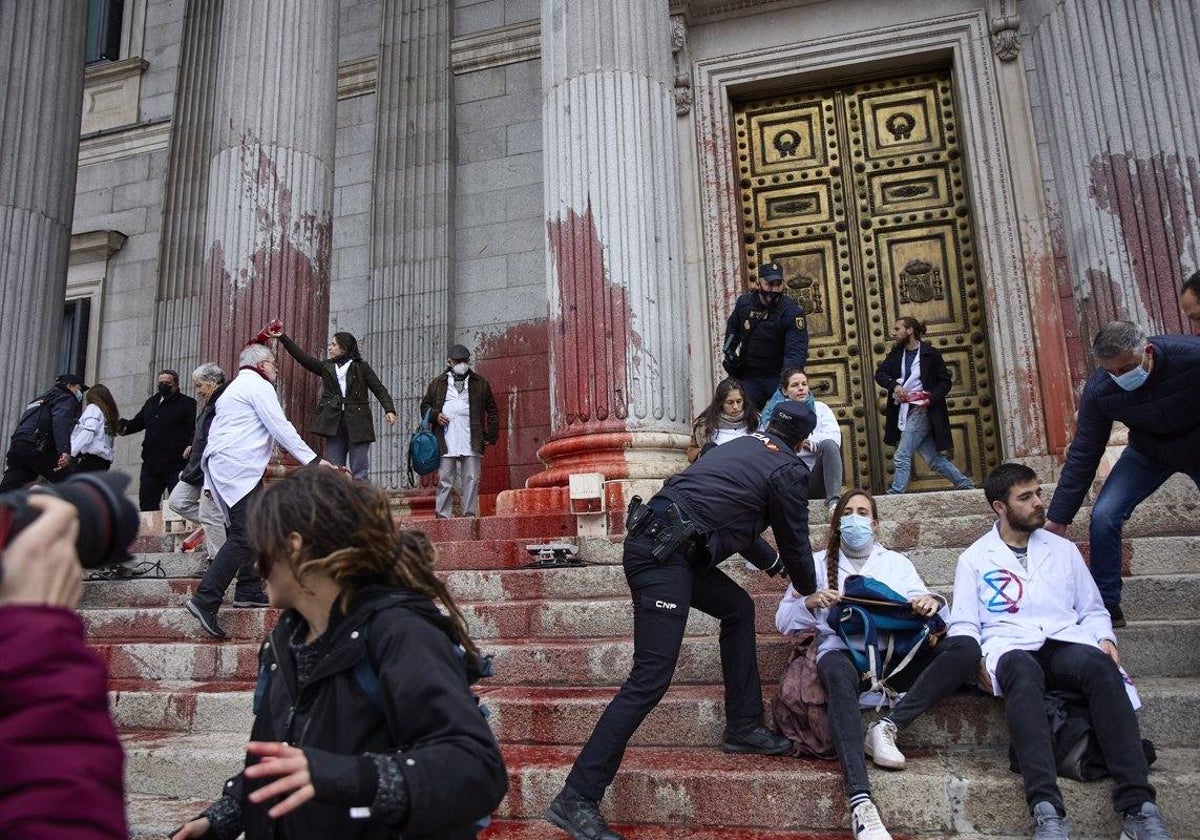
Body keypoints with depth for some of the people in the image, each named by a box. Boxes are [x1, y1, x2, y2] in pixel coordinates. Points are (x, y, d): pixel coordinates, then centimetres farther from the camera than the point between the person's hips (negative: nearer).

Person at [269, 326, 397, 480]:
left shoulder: (361, 367, 5)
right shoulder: (326, 367, 16)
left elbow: (379, 389, -1)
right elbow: (302, 356, 10)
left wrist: (389, 410, -16)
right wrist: (283, 337, 3)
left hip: (357, 422, -4)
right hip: (334, 423, 4)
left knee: (359, 473, -4)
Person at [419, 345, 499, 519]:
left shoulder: (480, 384, 15)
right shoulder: (437, 384, 15)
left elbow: (492, 411, 16)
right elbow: (425, 405, 20)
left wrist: (491, 435, 6)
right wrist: (435, 414, -1)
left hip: (472, 442, 0)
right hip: (446, 442, 0)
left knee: (472, 479, 0)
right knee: (445, 480, 0)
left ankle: (470, 514, 6)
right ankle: (443, 515, 5)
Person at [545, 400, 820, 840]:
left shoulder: (742, 444, 25)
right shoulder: (789, 470, 3)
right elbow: (795, 542, 13)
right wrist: (810, 593, 32)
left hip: (651, 539, 9)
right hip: (664, 555, -9)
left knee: (737, 608, 23)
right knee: (651, 677, -10)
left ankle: (743, 727, 29)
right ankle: (576, 799, -9)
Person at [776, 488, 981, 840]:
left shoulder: (896, 561, 25)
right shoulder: (818, 563, 20)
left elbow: (927, 607, 13)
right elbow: (784, 619, 14)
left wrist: (932, 602, -11)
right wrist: (810, 602, -7)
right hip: (842, 650, -3)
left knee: (966, 648, -24)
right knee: (838, 673, -40)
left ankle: (888, 727, -28)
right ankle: (860, 803, -50)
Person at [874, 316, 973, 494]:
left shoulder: (930, 354, -4)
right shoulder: (896, 353, 12)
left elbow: (945, 381, -2)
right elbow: (880, 373, 1)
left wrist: (931, 398, -19)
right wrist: (894, 385, -18)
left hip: (921, 411, -6)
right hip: (903, 413, 6)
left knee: (902, 456, -14)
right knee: (934, 459, 9)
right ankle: (965, 485, 20)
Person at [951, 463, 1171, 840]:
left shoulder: (1063, 549, 24)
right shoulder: (974, 558, 15)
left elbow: (1093, 609, 25)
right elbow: (963, 625, 10)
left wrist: (1105, 639, 2)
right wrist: (978, 660, -10)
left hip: (1066, 643, 3)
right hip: (1010, 647, -2)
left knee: (1099, 664, -34)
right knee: (1021, 670, -39)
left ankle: (1139, 807, -40)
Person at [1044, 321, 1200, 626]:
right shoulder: (1099, 390, -25)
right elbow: (1083, 456, -18)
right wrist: (1058, 518, -19)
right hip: (1149, 453, 2)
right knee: (1103, 516, -14)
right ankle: (1105, 607, 1)